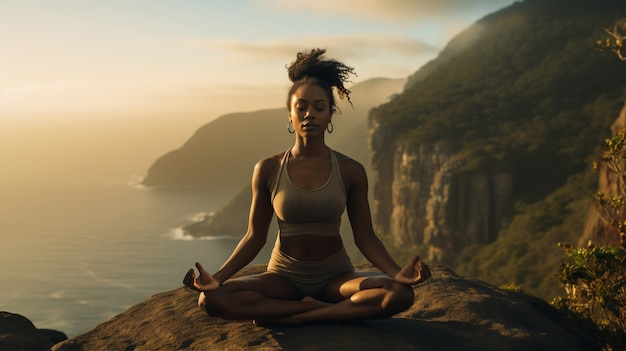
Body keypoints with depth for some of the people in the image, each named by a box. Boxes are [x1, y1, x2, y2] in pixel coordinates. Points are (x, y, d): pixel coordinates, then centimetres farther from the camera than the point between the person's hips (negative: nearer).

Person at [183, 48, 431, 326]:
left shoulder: (350, 171, -5)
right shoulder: (267, 170, -4)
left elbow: (365, 237, -3)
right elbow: (255, 237, -1)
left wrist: (397, 272, -22)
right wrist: (218, 278, -16)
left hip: (335, 275, 0)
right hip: (284, 276, 0)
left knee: (399, 294, -30)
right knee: (212, 299, -26)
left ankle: (291, 318, -22)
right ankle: (322, 308, -20)